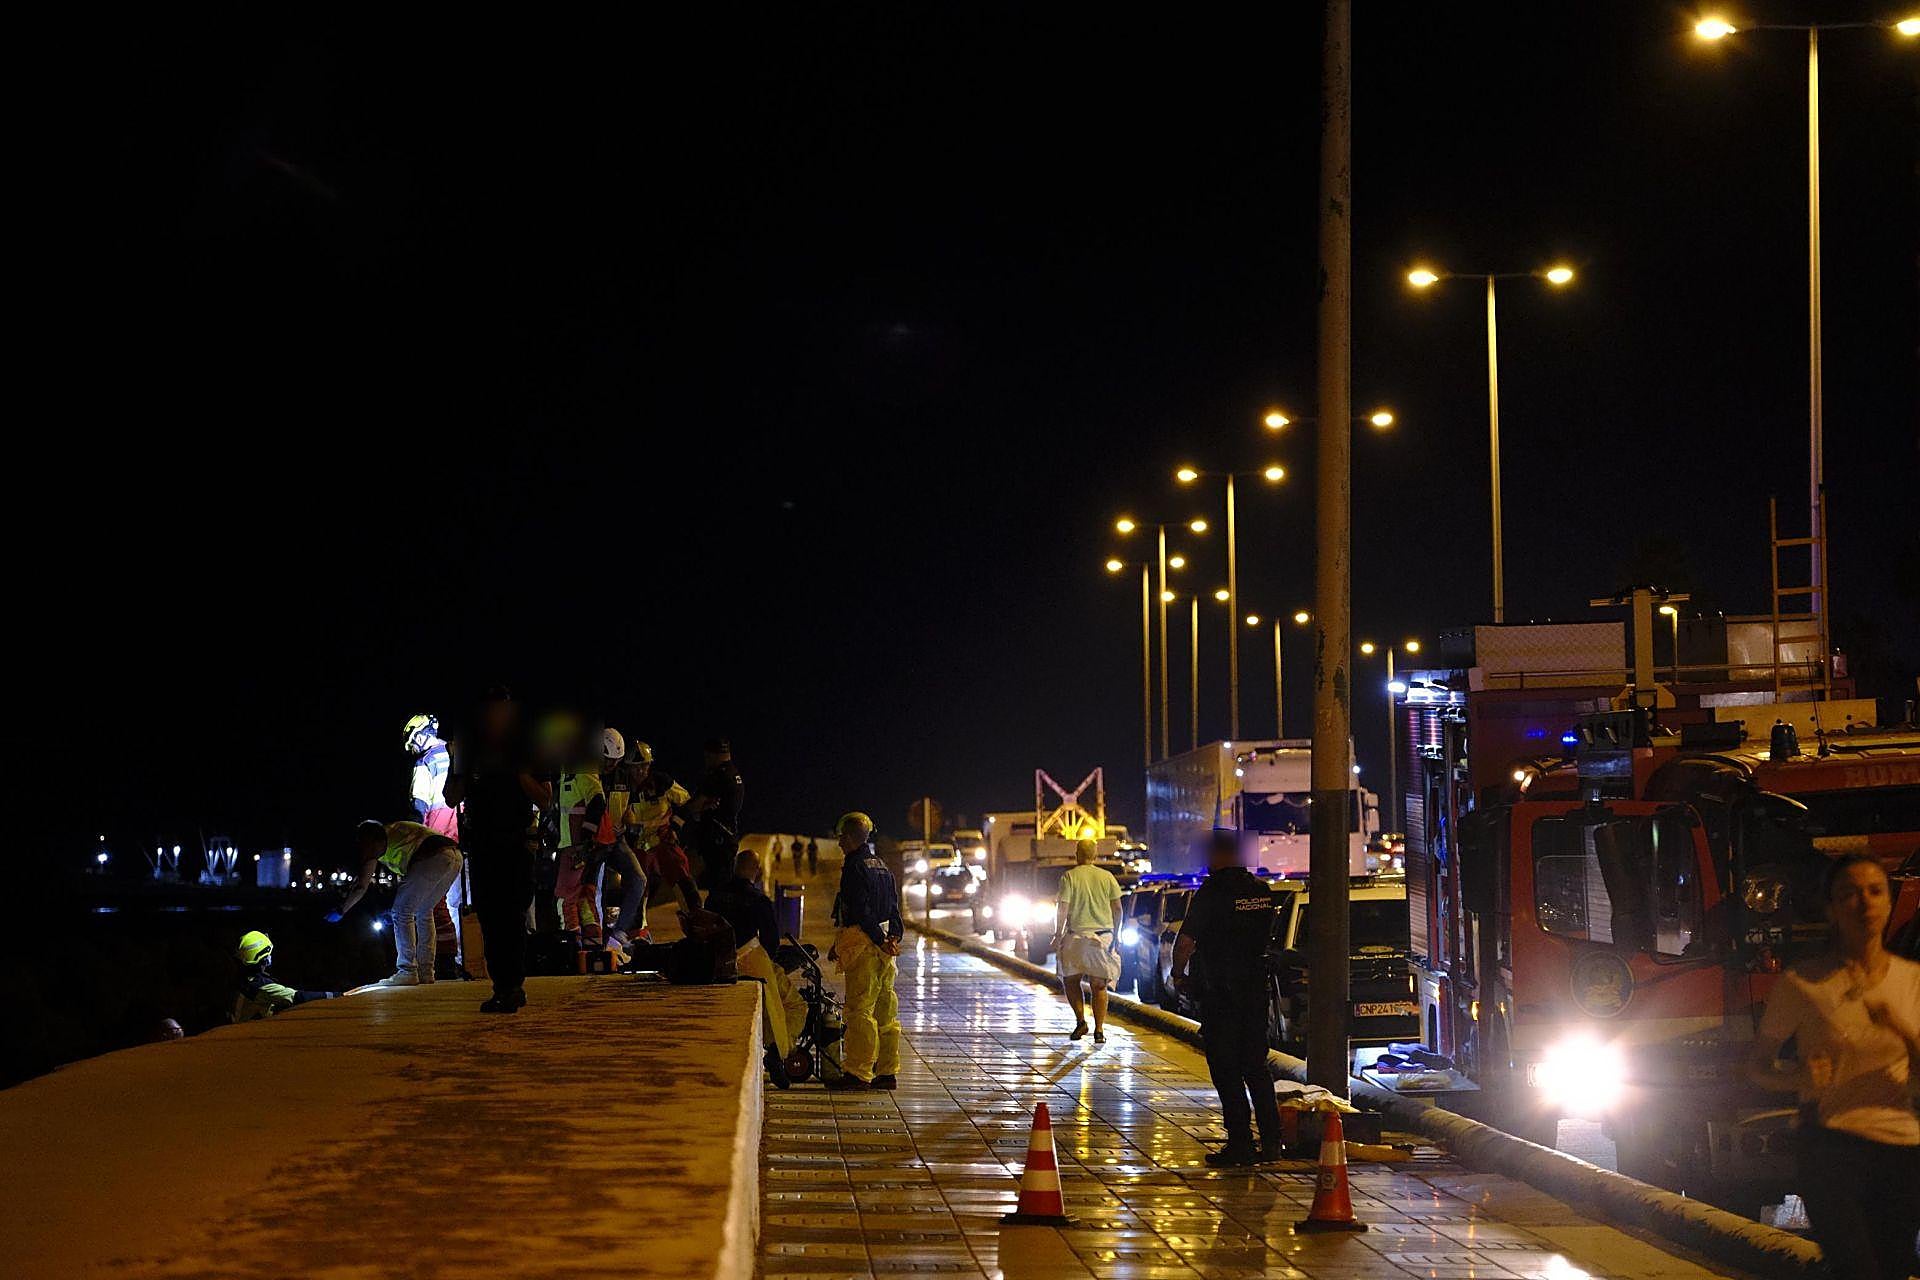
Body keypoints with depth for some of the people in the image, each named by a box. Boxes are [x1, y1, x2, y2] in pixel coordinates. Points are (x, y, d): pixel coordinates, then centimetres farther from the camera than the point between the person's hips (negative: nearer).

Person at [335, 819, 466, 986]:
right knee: (423, 912, 21)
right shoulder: (390, 830, 36)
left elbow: (361, 887, 9)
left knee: (402, 913, 0)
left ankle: (407, 972, -4)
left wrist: (340, 912, 21)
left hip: (433, 856, -9)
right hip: (455, 855, 9)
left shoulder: (370, 842, 11)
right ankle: (426, 972, 18)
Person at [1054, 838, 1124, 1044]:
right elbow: (1117, 908, 7)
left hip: (1076, 937, -2)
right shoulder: (1107, 877, 4)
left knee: (1070, 980, 14)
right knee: (1099, 985, 5)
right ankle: (1099, 1030, -2)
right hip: (1103, 937, 2)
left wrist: (1058, 936, -1)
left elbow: (1062, 909, -8)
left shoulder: (1069, 877, -5)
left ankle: (1080, 1021, 1)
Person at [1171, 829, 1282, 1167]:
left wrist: (1178, 974, 1)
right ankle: (1271, 1141, 12)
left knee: (1226, 1071, 0)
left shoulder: (1211, 893, -15)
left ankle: (1240, 1143, -1)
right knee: (1256, 1068, 13)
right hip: (1256, 987, 6)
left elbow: (1186, 941, -14)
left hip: (1220, 994, -6)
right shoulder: (1262, 891, 6)